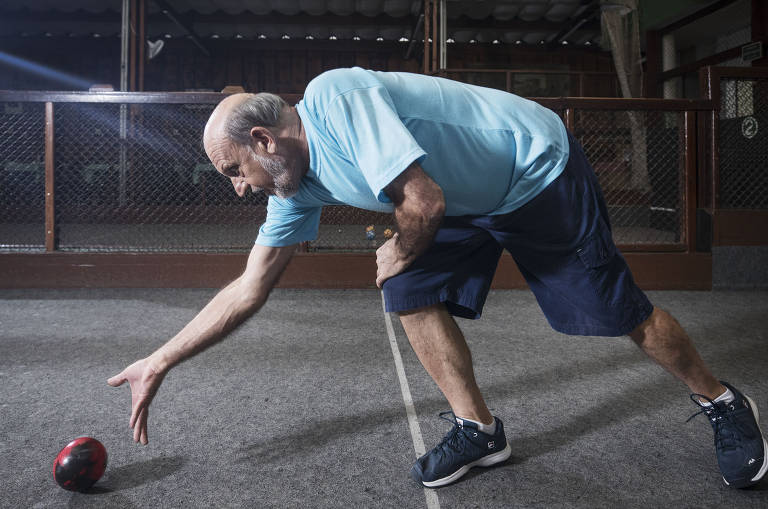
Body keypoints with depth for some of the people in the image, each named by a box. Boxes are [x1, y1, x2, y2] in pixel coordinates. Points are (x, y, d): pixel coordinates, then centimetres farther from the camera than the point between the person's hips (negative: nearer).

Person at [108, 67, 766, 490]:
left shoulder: (334, 96, -28)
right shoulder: (296, 185, -3)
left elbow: (424, 201, -34)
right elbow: (248, 289, -1)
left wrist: (399, 252, -11)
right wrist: (158, 363, 1)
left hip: (542, 169, -7)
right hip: (473, 203, 7)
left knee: (620, 312, 0)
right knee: (410, 294, -6)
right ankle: (478, 429, 8)